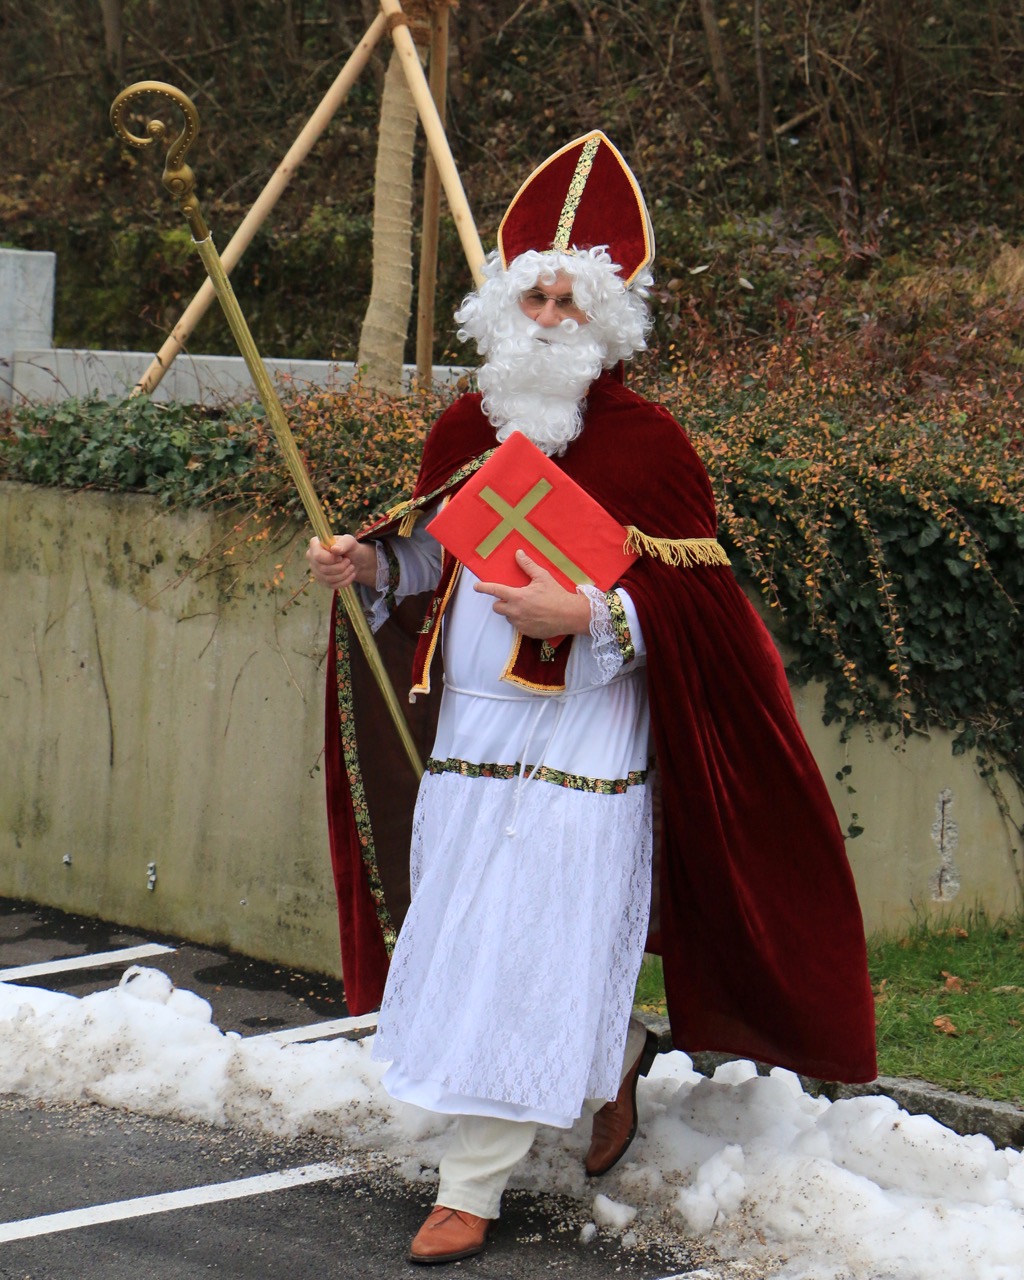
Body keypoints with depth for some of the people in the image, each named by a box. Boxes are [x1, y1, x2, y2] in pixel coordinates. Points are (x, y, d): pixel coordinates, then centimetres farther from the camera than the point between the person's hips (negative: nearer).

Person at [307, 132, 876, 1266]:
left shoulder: (645, 443, -8)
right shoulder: (467, 428, 9)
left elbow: (697, 598, -10)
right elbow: (435, 545, 22)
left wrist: (589, 615, -23)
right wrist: (370, 561, 2)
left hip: (580, 740, -6)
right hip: (470, 726, 7)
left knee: (523, 960, -8)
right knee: (468, 945, 14)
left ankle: (470, 1190, -1)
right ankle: (618, 1057, 40)